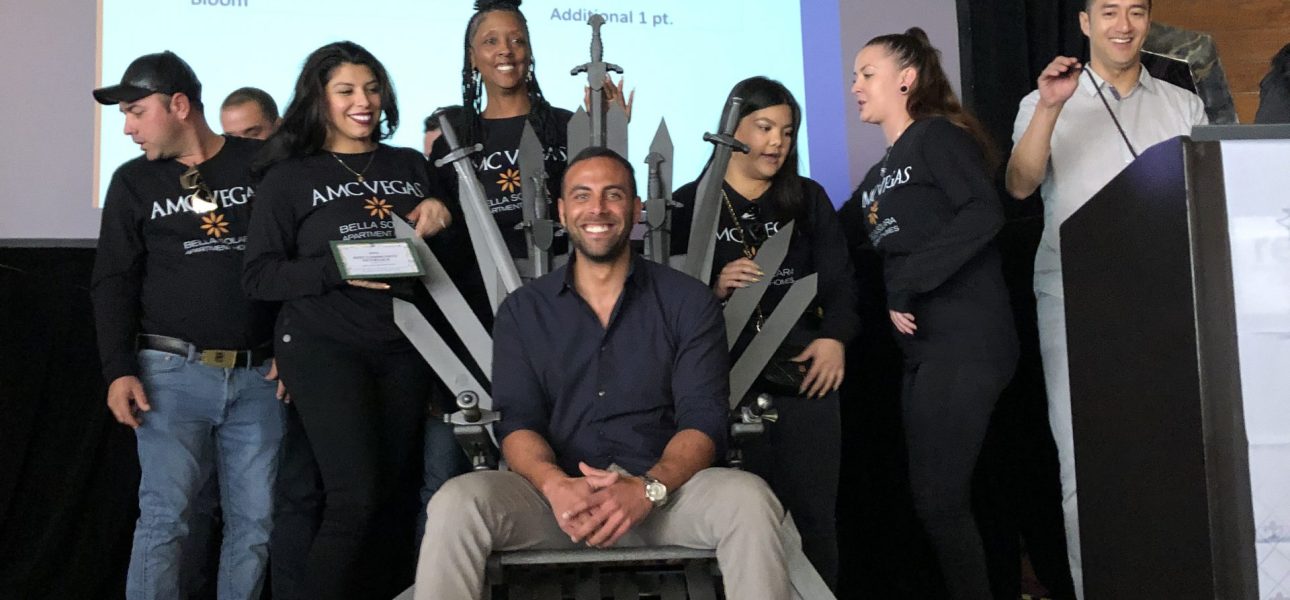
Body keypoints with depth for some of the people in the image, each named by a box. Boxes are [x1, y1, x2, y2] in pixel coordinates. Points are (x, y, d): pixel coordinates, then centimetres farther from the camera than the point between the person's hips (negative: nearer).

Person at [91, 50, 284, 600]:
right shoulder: (134, 182, 10)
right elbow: (113, 282, 8)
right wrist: (118, 370, -4)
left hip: (258, 374, 0)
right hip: (172, 371, 0)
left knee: (255, 519, 3)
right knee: (164, 516, -6)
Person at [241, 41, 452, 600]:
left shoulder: (411, 166, 13)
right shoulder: (289, 176, 3)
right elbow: (258, 275, -2)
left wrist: (441, 218, -3)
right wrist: (341, 270, -17)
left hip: (402, 348, 4)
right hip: (323, 345, -4)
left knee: (394, 497, 7)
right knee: (354, 498, -12)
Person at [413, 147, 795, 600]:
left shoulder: (689, 303, 7)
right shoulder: (522, 311, 11)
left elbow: (702, 420, -2)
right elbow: (518, 423, 2)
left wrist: (649, 488, -22)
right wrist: (555, 485, -22)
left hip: (664, 488, 0)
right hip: (558, 495, 0)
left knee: (749, 499, -30)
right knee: (456, 503, -28)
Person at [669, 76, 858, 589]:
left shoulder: (809, 199, 15)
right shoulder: (690, 203, 5)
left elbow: (839, 279, 7)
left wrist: (835, 337, -9)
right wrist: (716, 290, -18)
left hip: (805, 371, 3)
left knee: (814, 514, 6)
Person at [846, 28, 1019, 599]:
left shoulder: (937, 136, -3)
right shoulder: (877, 177, 22)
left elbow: (984, 214, -19)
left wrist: (906, 286, -20)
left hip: (965, 340, -9)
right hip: (924, 350, 9)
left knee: (937, 499, -9)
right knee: (939, 499, 11)